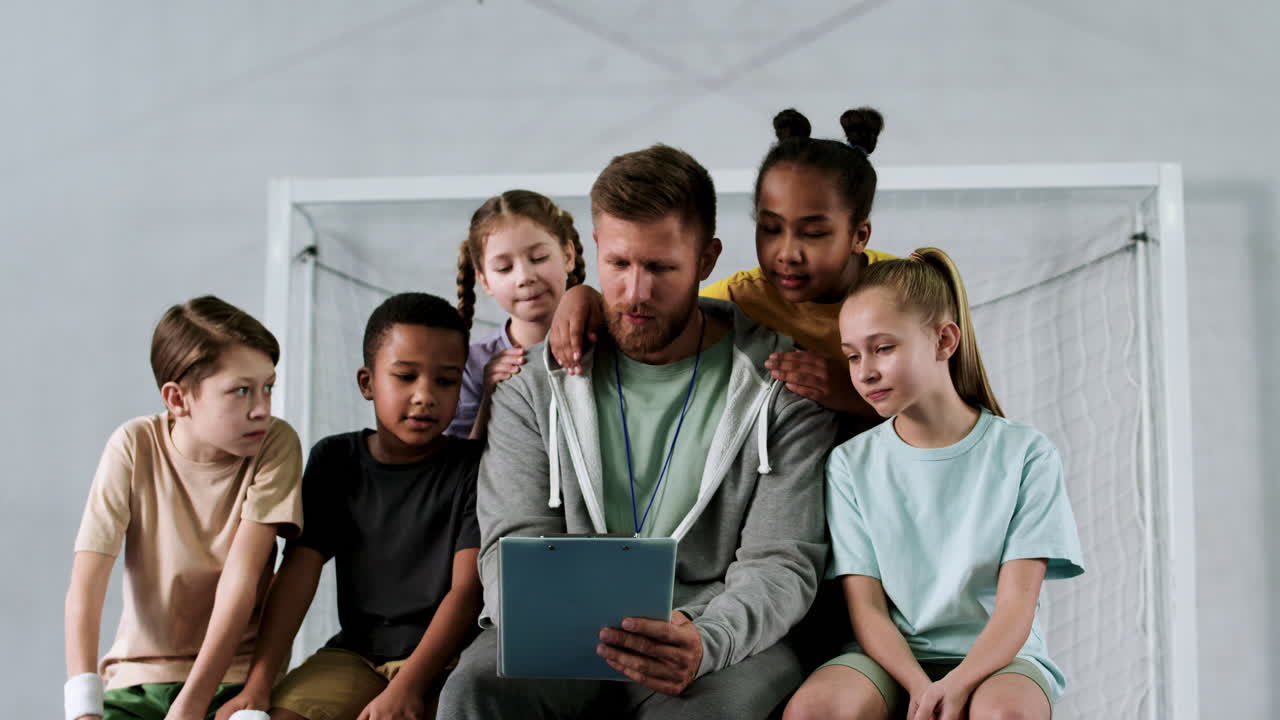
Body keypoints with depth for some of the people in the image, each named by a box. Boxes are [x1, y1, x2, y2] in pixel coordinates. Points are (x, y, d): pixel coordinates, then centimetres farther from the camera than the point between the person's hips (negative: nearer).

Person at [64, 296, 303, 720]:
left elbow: (241, 576, -15)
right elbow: (87, 582, -13)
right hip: (138, 677, 1)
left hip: (233, 674, -1)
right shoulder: (135, 446, -7)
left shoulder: (275, 445, -9)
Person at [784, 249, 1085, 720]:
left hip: (994, 658, -1)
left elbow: (1016, 604, -7)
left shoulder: (1024, 454, 0)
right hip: (892, 659, 2)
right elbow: (865, 605, -1)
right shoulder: (851, 464, 6)